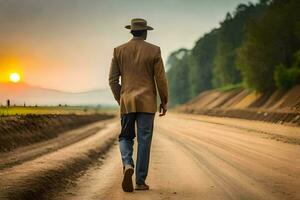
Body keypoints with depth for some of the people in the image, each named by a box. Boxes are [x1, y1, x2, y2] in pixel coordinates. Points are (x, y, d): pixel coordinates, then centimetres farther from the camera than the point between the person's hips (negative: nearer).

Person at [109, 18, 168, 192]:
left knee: (125, 138, 12)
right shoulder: (154, 50, -3)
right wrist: (164, 101, 6)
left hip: (127, 102, 1)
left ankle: (128, 165, -17)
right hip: (147, 102, -1)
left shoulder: (119, 51, 3)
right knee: (144, 141, 3)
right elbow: (161, 79, -5)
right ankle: (140, 181, 3)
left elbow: (113, 80, 4)